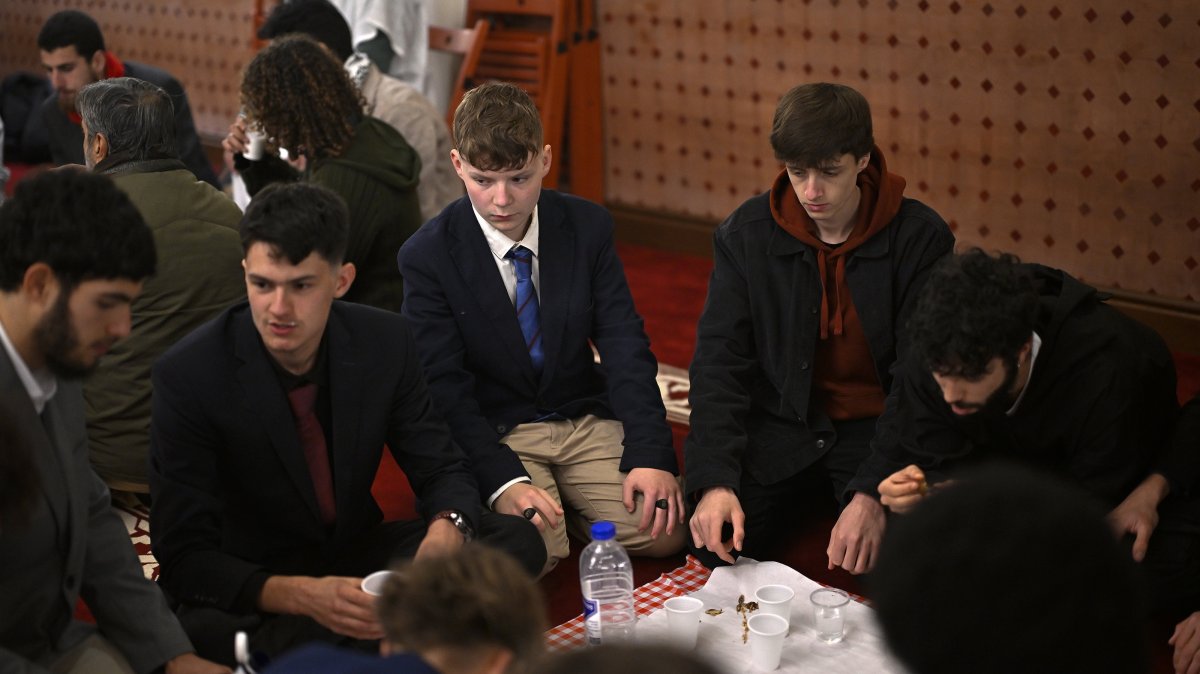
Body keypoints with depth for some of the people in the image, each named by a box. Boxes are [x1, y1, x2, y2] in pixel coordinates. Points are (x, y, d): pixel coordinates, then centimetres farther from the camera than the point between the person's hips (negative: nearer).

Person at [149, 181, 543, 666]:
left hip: (356, 558, 3)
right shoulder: (187, 375, -19)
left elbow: (442, 471, -1)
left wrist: (445, 532, -26)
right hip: (250, 589, -3)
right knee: (209, 628, -38)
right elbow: (184, 557, -20)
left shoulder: (384, 343, -10)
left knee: (516, 541, -16)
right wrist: (303, 596, -37)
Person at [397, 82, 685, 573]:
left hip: (585, 418, 3)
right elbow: (444, 387, -12)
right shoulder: (426, 256, -10)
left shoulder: (588, 227, -2)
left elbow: (625, 346, -5)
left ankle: (568, 511, 10)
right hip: (493, 434, -3)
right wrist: (503, 479, -27)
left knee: (665, 531, -16)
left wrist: (650, 454, -19)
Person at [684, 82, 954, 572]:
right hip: (780, 423, 2)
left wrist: (876, 494, -26)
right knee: (712, 546, -18)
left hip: (877, 427, -1)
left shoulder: (921, 237, -10)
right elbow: (719, 362, -7)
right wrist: (714, 481, -22)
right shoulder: (745, 234, -5)